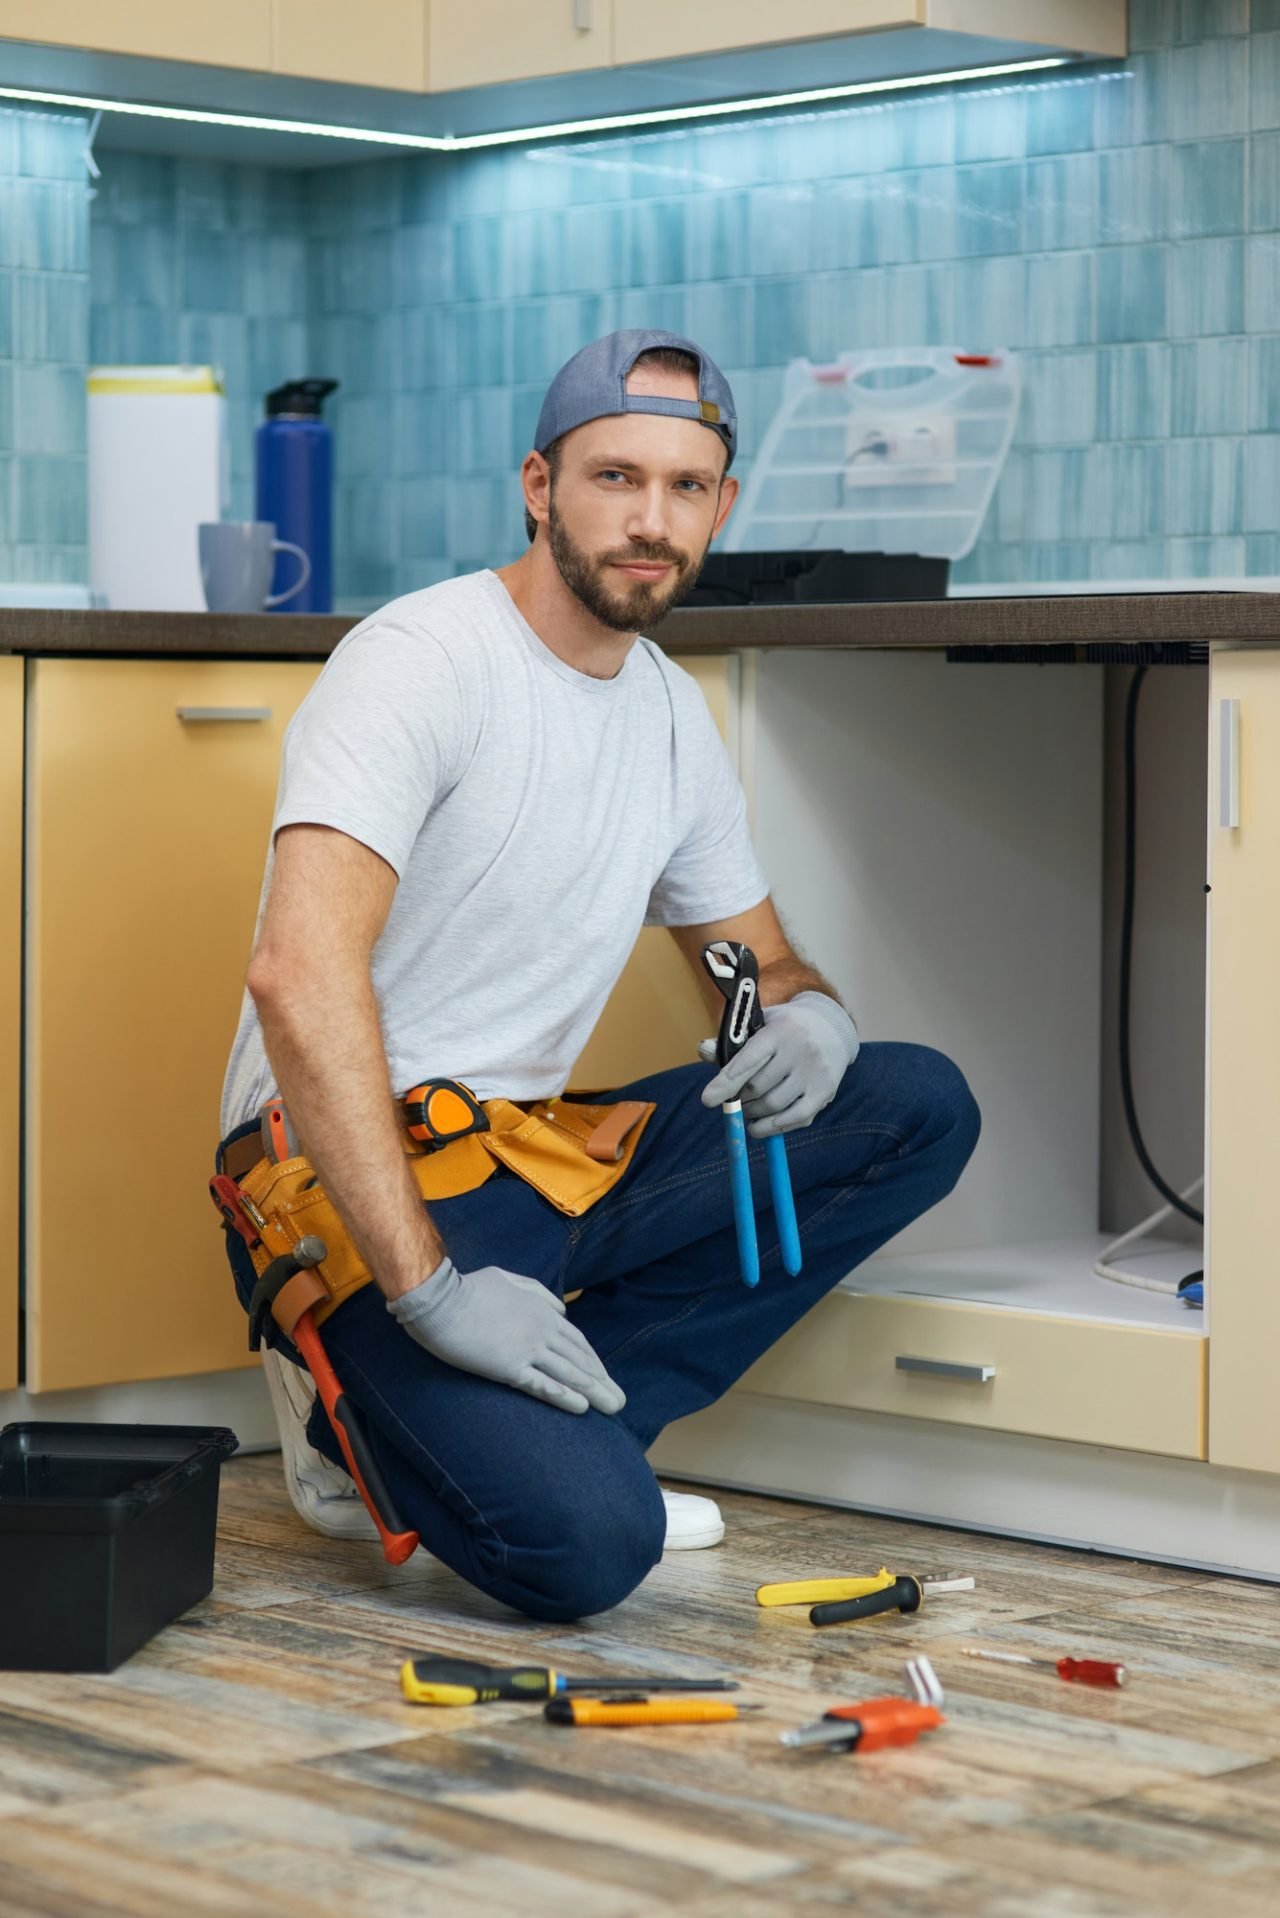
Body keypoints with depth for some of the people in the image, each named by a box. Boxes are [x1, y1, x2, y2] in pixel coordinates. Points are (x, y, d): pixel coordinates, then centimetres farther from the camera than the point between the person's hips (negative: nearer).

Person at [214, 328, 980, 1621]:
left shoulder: (671, 712, 11)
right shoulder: (422, 661, -16)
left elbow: (753, 955, 24)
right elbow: (300, 972, -29)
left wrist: (806, 1008, -4)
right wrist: (427, 1287, -33)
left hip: (532, 1153, 9)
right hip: (351, 1186, -9)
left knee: (921, 1109, -2)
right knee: (583, 1541, -29)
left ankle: (537, 1436, -6)